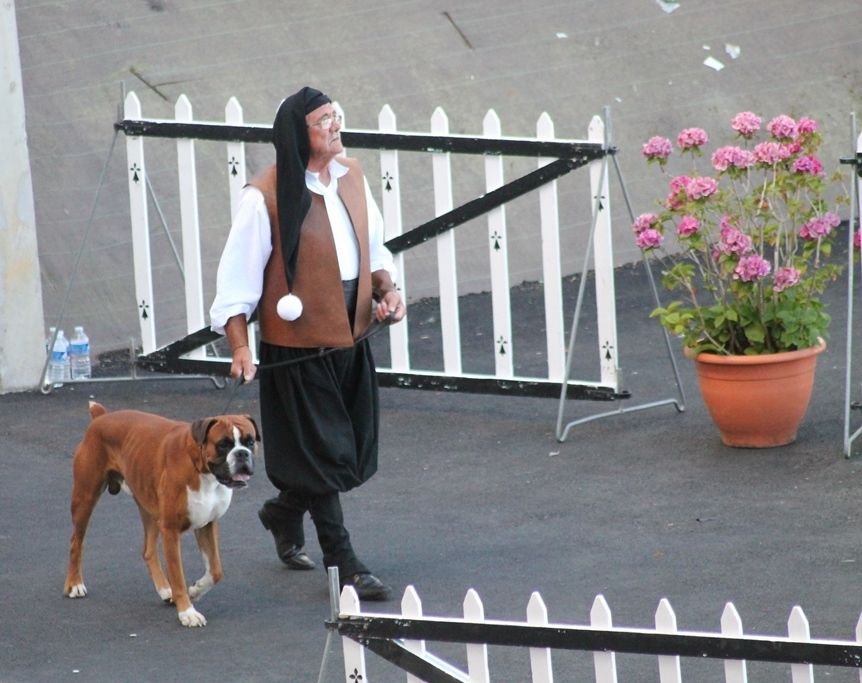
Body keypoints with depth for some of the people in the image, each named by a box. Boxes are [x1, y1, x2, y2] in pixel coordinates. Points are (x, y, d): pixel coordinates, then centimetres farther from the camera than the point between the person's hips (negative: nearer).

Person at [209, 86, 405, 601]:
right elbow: (238, 274, -13)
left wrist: (386, 288, 0)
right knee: (321, 455, -1)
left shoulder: (352, 177, 5)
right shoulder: (266, 197, -15)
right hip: (298, 345, -7)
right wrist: (239, 346, -19)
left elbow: (373, 247, 18)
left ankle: (284, 513, 40)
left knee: (349, 450, 14)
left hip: (351, 336, 7)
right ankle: (346, 567, 7)